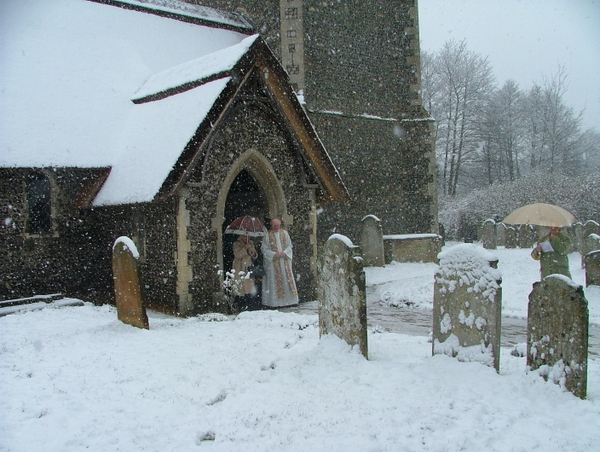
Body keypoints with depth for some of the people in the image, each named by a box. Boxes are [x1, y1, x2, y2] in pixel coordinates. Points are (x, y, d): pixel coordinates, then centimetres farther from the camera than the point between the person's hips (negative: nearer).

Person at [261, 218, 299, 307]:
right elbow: (265, 249, -3)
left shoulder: (284, 233, 7)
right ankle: (275, 302, 0)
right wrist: (275, 254, -15)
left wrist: (284, 252, -9)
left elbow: (289, 245, 9)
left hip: (285, 260, 3)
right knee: (274, 280, -3)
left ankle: (290, 300, 11)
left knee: (287, 278, 4)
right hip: (273, 262, -3)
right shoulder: (267, 235, -2)